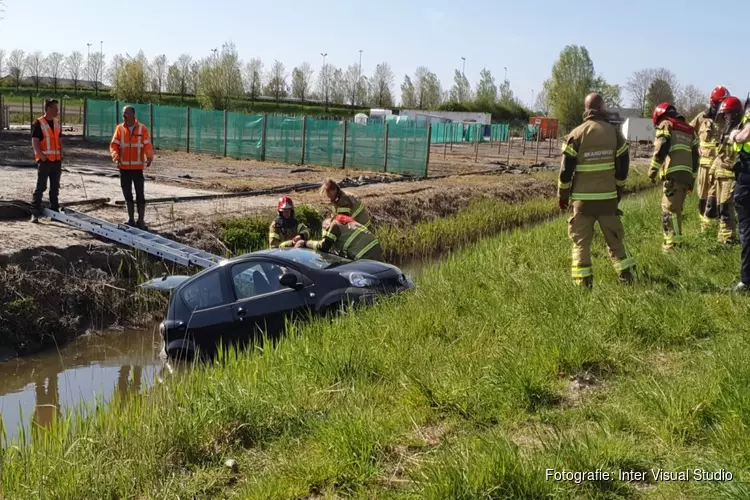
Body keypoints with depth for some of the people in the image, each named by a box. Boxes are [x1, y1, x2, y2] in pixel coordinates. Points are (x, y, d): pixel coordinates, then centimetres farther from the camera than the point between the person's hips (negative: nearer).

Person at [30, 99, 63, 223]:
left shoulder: (57, 123, 13)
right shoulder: (38, 123, -8)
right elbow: (34, 143, -11)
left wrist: (61, 156, 9)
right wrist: (43, 156, -16)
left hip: (56, 160, 6)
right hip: (44, 160, -6)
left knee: (55, 187, 11)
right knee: (40, 187, -6)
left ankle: (54, 211, 19)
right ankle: (35, 213, -3)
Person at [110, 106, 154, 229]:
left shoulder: (142, 128, -2)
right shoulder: (120, 128, 4)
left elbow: (147, 145, -8)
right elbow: (114, 145, -2)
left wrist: (149, 157, -27)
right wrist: (116, 156, -21)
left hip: (138, 167, -3)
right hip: (124, 167, 3)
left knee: (140, 194, -1)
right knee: (127, 194, 9)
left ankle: (141, 220, 4)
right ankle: (131, 219, 18)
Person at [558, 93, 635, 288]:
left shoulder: (576, 134, -6)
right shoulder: (614, 133, 3)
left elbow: (566, 169, -6)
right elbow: (623, 166, 8)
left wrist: (562, 195, 5)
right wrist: (618, 191, 20)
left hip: (583, 198, -3)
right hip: (608, 197, 3)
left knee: (581, 240, 4)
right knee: (614, 238, 14)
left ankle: (583, 281, 1)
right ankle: (626, 275, 13)